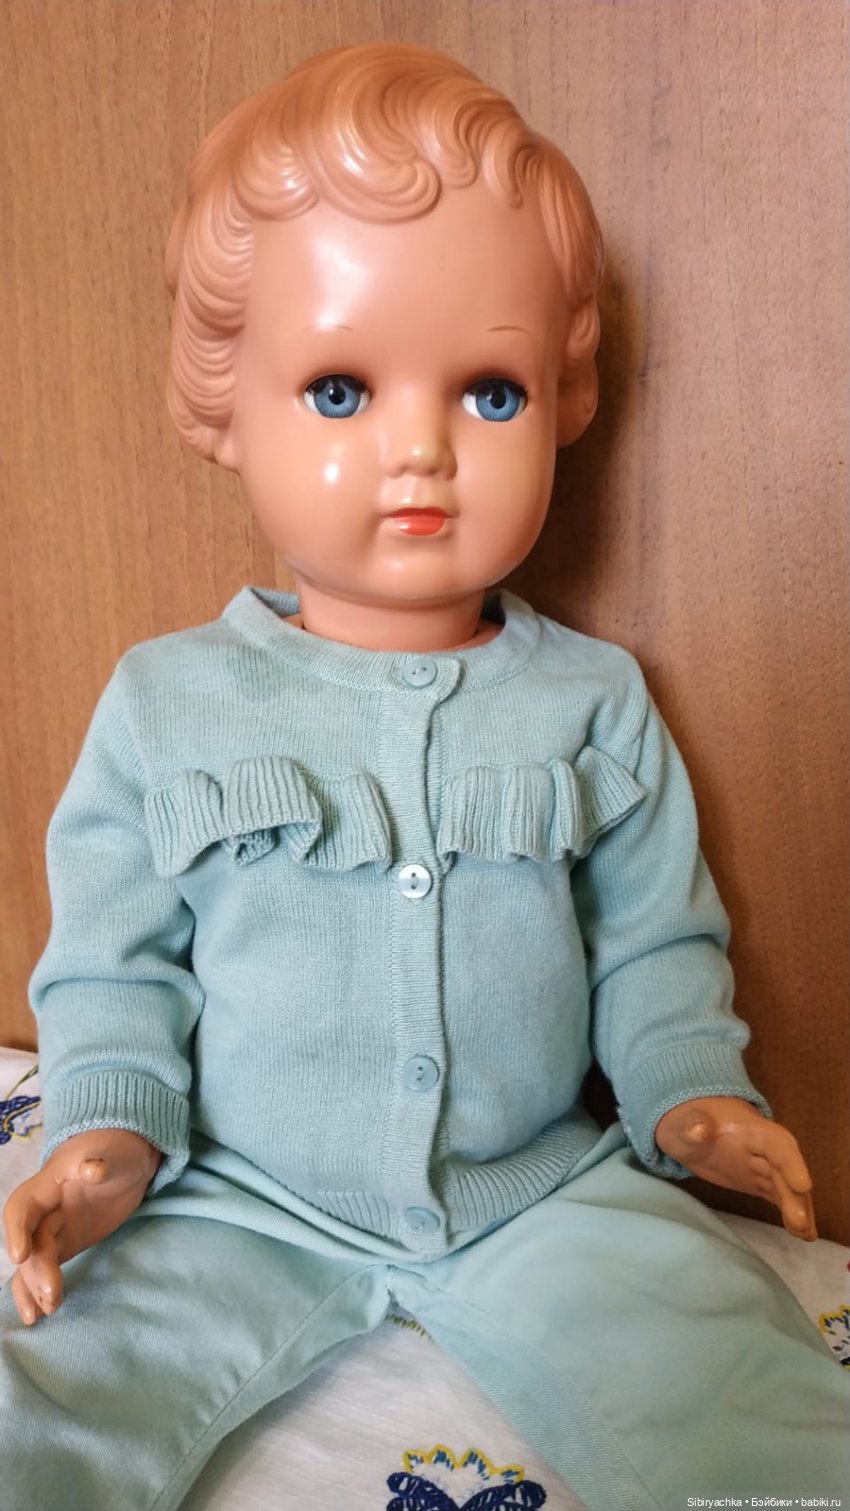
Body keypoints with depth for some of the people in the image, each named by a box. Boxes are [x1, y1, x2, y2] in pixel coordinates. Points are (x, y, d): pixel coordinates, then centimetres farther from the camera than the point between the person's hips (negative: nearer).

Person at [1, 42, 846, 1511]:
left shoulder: (594, 702, -2)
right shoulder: (165, 700, -4)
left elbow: (655, 940, 6)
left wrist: (693, 1091, -9)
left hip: (543, 1186, 1)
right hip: (239, 1204, 0)